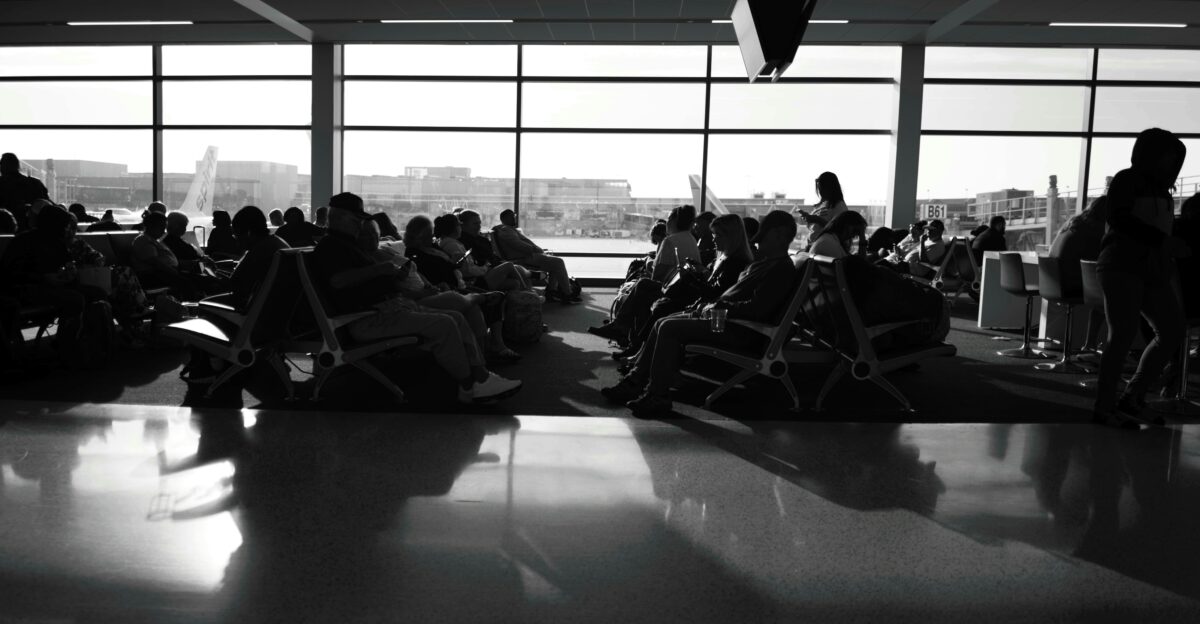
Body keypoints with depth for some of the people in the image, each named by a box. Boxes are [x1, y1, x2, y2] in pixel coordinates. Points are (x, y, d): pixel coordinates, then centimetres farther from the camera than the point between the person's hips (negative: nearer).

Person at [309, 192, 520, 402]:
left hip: (393, 305, 11)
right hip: (369, 319, -11)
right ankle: (470, 387, -13)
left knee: (456, 319, 1)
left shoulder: (346, 244, 27)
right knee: (442, 325, -23)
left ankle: (480, 375, -5)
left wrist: (395, 272, 10)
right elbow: (338, 280, -24)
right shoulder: (328, 246, -5)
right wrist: (379, 269, -15)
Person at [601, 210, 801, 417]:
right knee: (663, 323, 7)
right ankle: (636, 381, 8)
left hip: (740, 330, -11)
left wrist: (720, 307, -14)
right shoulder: (765, 263, 19)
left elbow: (756, 309, -24)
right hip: (725, 317, 11)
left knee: (669, 328, -19)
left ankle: (658, 396, -13)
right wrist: (714, 305, 8)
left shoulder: (782, 268, -14)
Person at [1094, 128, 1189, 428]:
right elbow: (1120, 220, -15)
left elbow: (1160, 231, 22)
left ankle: (1133, 397, 12)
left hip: (1154, 270, 8)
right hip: (1122, 265, -8)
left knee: (1172, 331, 4)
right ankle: (1104, 406, -7)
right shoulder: (1126, 180, -1)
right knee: (1123, 334, -12)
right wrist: (1165, 241, -20)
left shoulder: (1160, 190, 22)